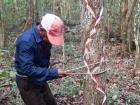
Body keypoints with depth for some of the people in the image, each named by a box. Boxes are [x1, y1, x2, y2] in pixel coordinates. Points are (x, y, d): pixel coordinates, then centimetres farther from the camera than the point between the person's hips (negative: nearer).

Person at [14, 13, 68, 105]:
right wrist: (54, 73, -32)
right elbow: (27, 69, -33)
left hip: (40, 80, 8)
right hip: (27, 83, -8)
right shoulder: (26, 41, -29)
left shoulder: (45, 37, -4)